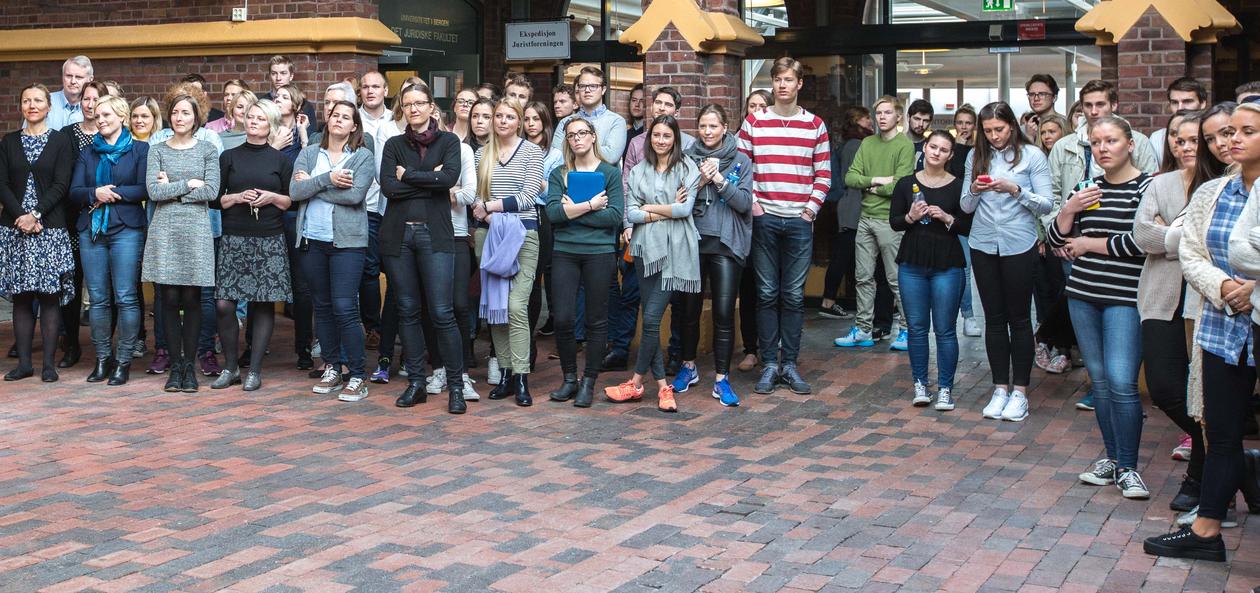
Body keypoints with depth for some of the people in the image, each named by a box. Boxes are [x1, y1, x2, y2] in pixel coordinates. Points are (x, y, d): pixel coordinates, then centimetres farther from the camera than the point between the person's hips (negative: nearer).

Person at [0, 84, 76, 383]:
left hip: (50, 227, -3)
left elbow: (61, 185, -5)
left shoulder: (62, 141, 3)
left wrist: (36, 215, -14)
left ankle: (49, 363, 1)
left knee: (49, 296, -3)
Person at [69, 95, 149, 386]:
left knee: (126, 297, -7)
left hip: (126, 229, -4)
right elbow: (74, 191, 8)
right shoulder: (87, 153, 17)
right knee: (98, 298, 4)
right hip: (91, 229, 4)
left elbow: (145, 189, -5)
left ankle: (123, 361, 1)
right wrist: (95, 193, -11)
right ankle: (103, 358, 14)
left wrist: (113, 193, -10)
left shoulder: (140, 150, 5)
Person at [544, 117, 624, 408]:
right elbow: (553, 212, -6)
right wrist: (590, 205, -10)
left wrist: (573, 211, -8)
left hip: (599, 253, -1)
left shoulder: (610, 173, 4)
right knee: (563, 318, -4)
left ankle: (589, 383, 11)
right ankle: (569, 379, 13)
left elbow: (615, 216, -9)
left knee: (596, 320, 2)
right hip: (564, 253, 2)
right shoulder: (559, 174, 10)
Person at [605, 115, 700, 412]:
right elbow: (631, 213, 3)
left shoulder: (687, 168, 2)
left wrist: (649, 208, -2)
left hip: (675, 251, -4)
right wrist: (668, 211, -7)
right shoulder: (639, 171, 12)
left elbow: (685, 208, -10)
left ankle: (636, 383, 3)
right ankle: (663, 386, 10)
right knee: (650, 318, 3)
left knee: (651, 317, -8)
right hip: (646, 248, 4)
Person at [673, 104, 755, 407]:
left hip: (726, 243, -1)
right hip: (693, 242, 1)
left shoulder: (740, 161, 4)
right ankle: (689, 367, 30)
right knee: (690, 308, 10)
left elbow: (744, 203, -4)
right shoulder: (687, 158, 5)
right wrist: (700, 181, -14)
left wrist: (719, 180, -14)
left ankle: (721, 378, 3)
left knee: (724, 312, -4)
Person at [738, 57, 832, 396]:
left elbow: (824, 174, 7)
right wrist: (751, 202, -4)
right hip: (764, 219, 0)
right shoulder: (753, 123, 5)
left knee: (794, 295, 4)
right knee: (767, 293, 2)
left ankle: (790, 363, 11)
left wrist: (812, 207, -2)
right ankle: (769, 364, 9)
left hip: (799, 221, 0)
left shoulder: (815, 125, 6)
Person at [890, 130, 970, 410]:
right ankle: (920, 384, 15)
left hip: (947, 265, -2)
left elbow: (969, 227, 1)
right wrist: (910, 217, -12)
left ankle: (945, 388, 6)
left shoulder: (958, 186, 1)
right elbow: (893, 222, 7)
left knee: (945, 329, -2)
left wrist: (947, 218, -15)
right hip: (912, 263, 2)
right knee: (917, 327, 5)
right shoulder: (906, 184, 6)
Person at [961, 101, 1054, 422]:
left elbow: (1046, 204, -6)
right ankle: (1000, 387, 16)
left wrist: (1015, 190, -19)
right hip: (984, 246, 3)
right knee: (994, 318, 8)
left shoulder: (1031, 155, -3)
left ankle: (1020, 391, 9)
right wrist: (974, 190, -11)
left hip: (1019, 246, -3)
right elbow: (966, 207, 10)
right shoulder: (976, 157, 7)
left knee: (1019, 318, 2)